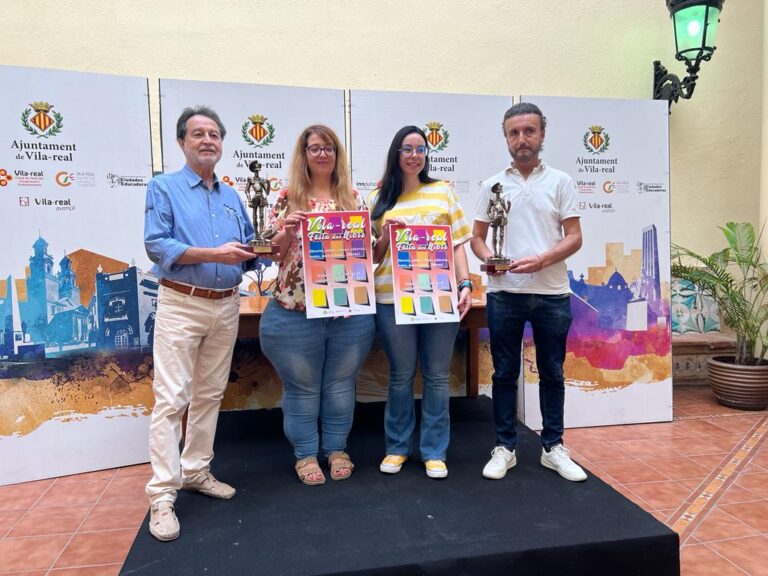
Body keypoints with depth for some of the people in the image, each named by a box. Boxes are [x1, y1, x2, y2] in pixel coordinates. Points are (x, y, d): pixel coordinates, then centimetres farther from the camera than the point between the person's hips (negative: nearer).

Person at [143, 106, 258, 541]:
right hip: (181, 305, -5)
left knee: (210, 394, 12)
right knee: (171, 399, -6)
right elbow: (156, 245, -13)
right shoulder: (164, 188, -1)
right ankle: (162, 495, 1)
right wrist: (214, 254, -21)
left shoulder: (232, 196, 15)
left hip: (226, 306, 6)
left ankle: (196, 471, 26)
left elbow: (247, 247, 14)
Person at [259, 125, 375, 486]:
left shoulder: (354, 198, 8)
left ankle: (336, 449, 33)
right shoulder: (287, 199, 1)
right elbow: (273, 253, 1)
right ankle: (305, 453, 28)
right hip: (297, 312, -2)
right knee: (302, 387, 10)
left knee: (341, 384, 14)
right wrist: (286, 232, -18)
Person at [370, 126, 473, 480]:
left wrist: (465, 284, -3)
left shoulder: (442, 192, 10)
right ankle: (397, 447, 25)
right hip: (393, 298, 0)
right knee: (400, 375, 8)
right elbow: (372, 255, 12)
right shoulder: (379, 199, 10)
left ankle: (434, 451, 20)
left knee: (437, 375, 6)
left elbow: (457, 244, 7)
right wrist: (386, 234, -7)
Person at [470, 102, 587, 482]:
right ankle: (504, 447, 20)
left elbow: (574, 237, 0)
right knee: (505, 373, 7)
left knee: (552, 373, 10)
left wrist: (541, 260, -17)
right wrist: (488, 258, -13)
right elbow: (477, 237, 8)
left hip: (551, 294, 0)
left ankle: (553, 447, 25)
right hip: (504, 294, 1)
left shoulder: (560, 182, 5)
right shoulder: (493, 185, 8)